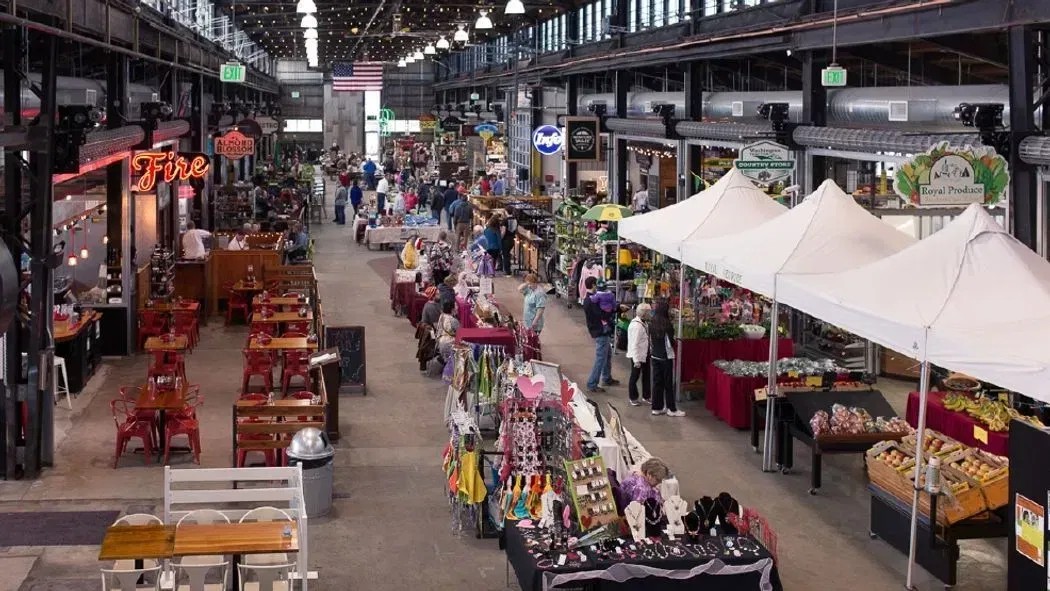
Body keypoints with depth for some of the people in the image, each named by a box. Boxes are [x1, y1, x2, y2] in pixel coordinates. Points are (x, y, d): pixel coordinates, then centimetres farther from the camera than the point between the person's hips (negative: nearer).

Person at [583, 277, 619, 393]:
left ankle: (607, 379, 37)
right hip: (601, 332, -11)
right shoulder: (592, 301, -21)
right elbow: (603, 315, -26)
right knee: (600, 358, -7)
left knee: (608, 354, 23)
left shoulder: (589, 299, 11)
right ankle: (592, 384, -4)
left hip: (603, 332, 11)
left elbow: (601, 312, 10)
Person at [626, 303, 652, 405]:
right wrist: (636, 360, -26)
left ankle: (646, 396, 29)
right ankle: (633, 398, 19)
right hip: (637, 356, -9)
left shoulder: (643, 323, 4)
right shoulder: (636, 325, -25)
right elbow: (634, 344, -26)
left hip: (645, 355, 9)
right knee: (635, 376, 5)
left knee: (646, 375, 17)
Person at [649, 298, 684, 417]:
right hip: (666, 356, -6)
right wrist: (675, 343, 5)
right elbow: (670, 342, -15)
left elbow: (650, 340, 7)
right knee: (669, 383, 3)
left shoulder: (651, 323, -1)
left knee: (657, 381, 12)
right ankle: (672, 409, 10)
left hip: (655, 356, 6)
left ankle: (657, 407, 16)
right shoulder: (667, 324, -19)